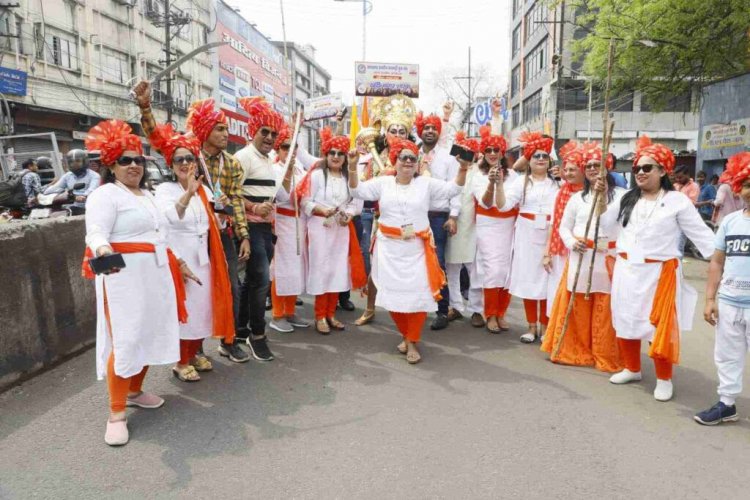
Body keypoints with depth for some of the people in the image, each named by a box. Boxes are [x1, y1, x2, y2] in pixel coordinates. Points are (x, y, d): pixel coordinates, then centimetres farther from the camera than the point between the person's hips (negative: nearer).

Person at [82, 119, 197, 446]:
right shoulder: (105, 195, -7)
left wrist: (177, 262, 26)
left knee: (150, 335, 13)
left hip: (155, 278, 8)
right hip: (124, 279, -8)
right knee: (125, 341, -9)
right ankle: (116, 414, -1)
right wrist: (103, 250, -42)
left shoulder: (146, 195, 19)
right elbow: (95, 234, -21)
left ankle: (134, 391, 30)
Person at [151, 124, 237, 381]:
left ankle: (195, 353, 30)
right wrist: (188, 193, -44)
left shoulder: (205, 189, 9)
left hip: (202, 257, 6)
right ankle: (181, 361, 14)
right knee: (182, 307, -1)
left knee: (202, 305, 12)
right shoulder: (164, 189, -8)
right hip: (178, 258, -6)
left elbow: (213, 225, 14)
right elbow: (170, 217, -29)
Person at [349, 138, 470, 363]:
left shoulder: (426, 183, 3)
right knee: (393, 293, 6)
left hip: (417, 248, -1)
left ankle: (412, 342, 13)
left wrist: (463, 168, -14)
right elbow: (358, 191, -1)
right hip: (389, 248, 1)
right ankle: (406, 335, 28)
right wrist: (353, 169, -16)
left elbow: (452, 189, 0)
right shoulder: (383, 182, 5)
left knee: (418, 293, -3)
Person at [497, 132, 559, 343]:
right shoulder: (521, 182, 4)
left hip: (550, 236, 1)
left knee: (547, 279, 2)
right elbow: (503, 205, -9)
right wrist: (499, 184, -24)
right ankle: (532, 326, 14)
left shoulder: (557, 183, 10)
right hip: (527, 235, -1)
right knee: (528, 278, 3)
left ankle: (544, 326, 16)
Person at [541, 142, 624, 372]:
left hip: (609, 259, -3)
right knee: (576, 308, 7)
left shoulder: (621, 195, -1)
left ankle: (606, 356, 15)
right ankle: (573, 351, 21)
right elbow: (564, 227, 14)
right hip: (580, 258, 3)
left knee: (605, 310, 1)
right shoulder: (577, 198, 11)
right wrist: (572, 242, -4)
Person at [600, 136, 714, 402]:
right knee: (626, 321, 14)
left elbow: (701, 234, -7)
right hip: (626, 271, 5)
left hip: (659, 273, -5)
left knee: (660, 327, -1)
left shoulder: (677, 200, -6)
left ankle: (664, 379, 18)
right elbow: (602, 220, 11)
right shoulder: (627, 198, 7)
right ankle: (631, 369, 33)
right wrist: (600, 195, 0)